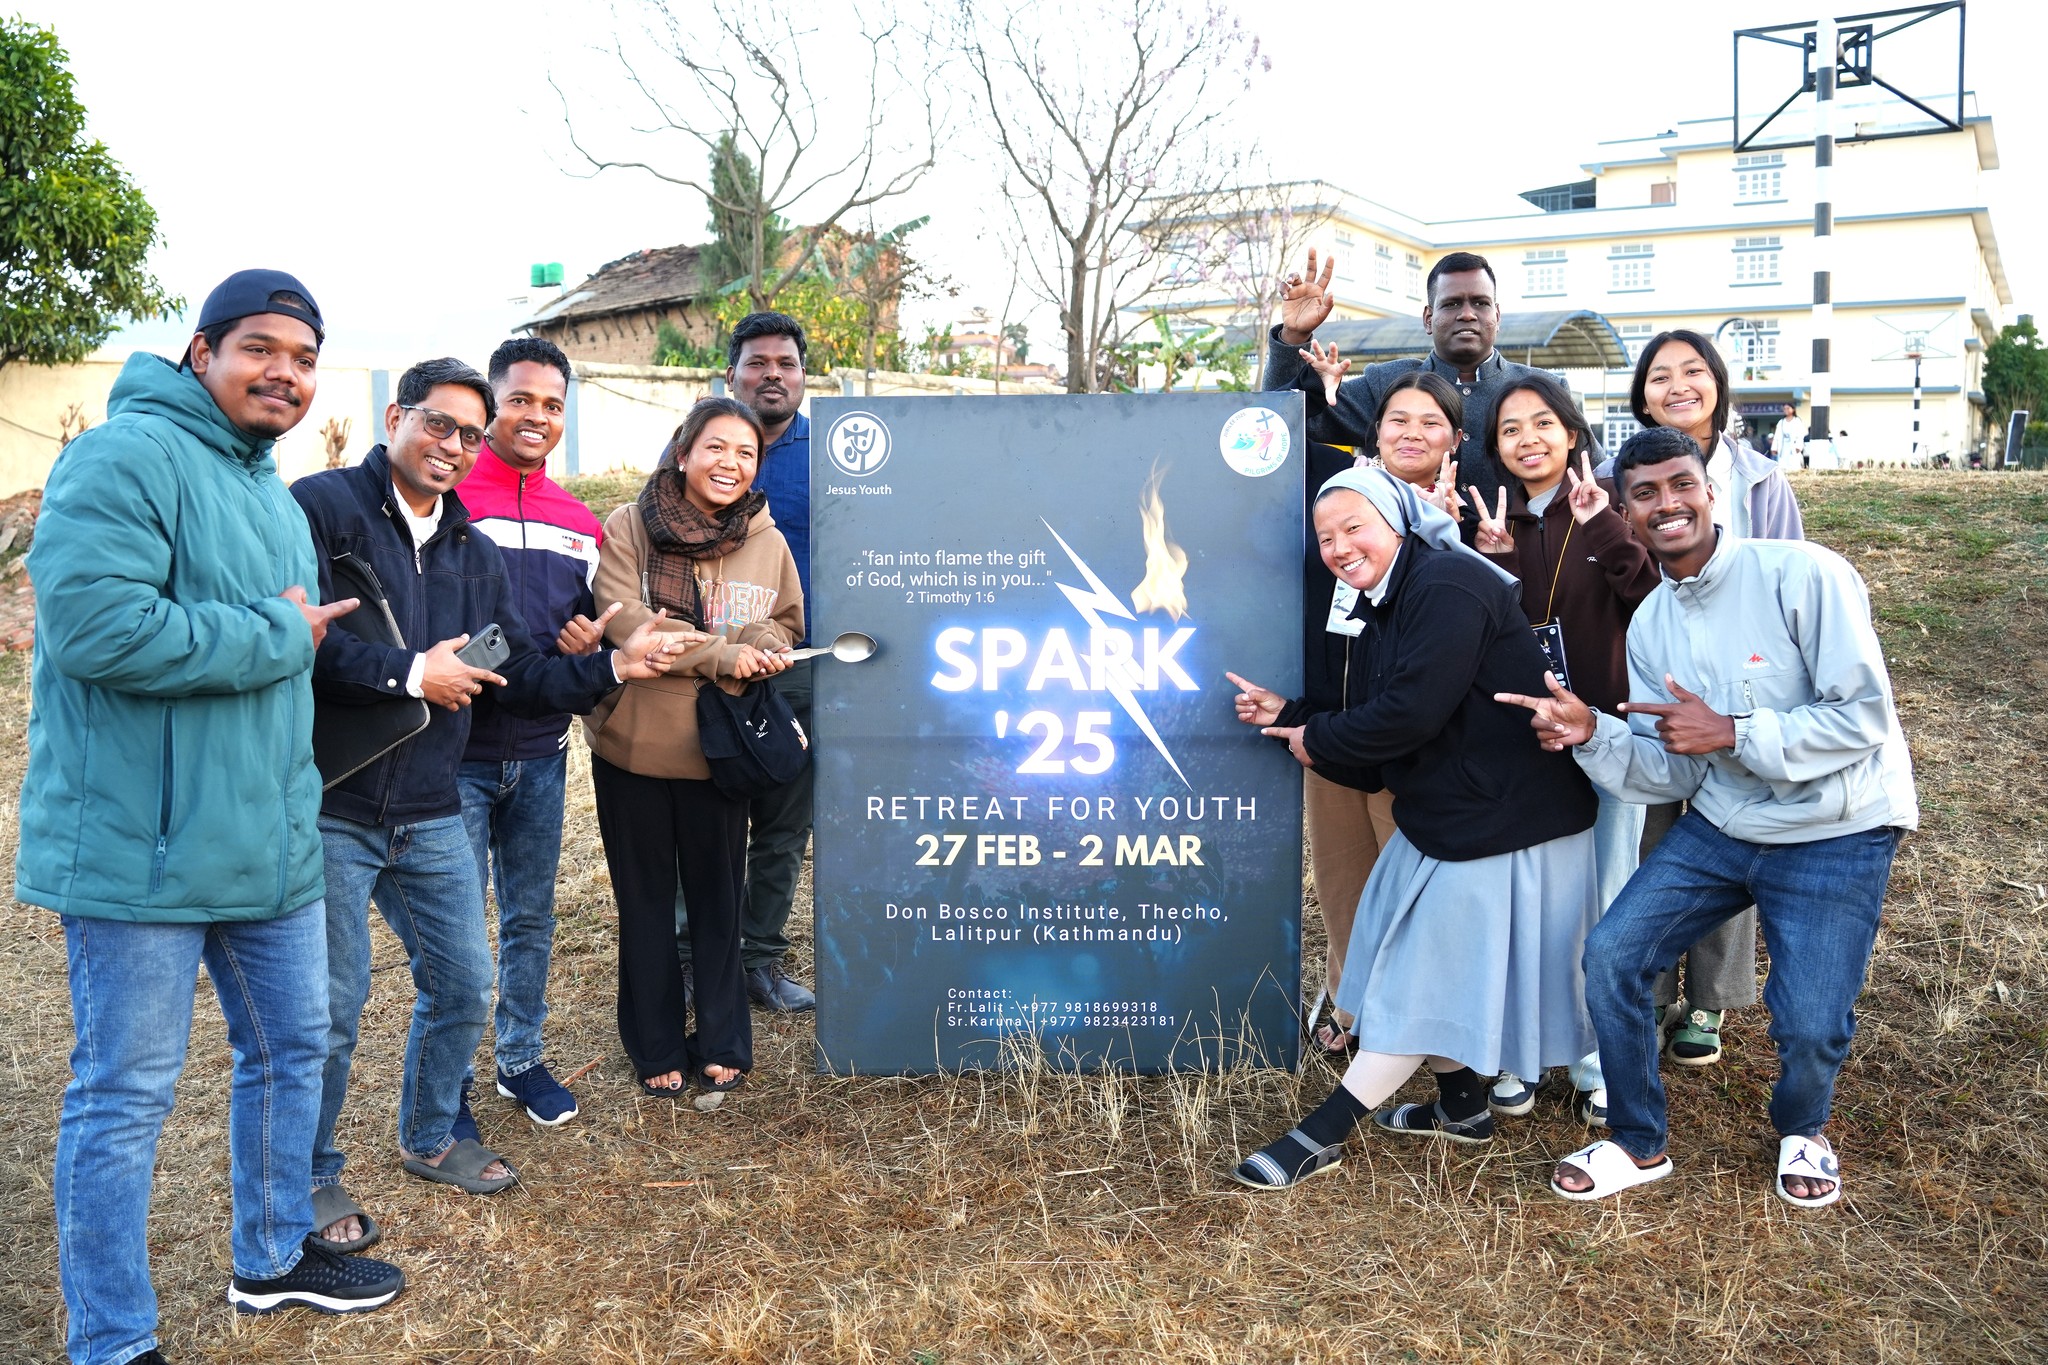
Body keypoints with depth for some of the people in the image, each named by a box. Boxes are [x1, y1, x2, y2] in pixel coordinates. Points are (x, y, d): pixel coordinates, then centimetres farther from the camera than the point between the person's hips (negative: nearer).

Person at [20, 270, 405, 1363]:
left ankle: (273, 1257, 41)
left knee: (290, 1049, 20)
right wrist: (277, 637, -17)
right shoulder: (126, 456, -14)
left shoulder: (275, 497, 15)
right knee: (125, 1097, 3)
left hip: (269, 843, 9)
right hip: (141, 848, -9)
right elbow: (95, 626, -27)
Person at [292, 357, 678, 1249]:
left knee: (463, 985, 15)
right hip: (329, 811, -7)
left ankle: (432, 1136, 38)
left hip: (429, 815, 7)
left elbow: (522, 677, 12)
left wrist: (612, 667, -2)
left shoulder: (473, 553, 14)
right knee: (329, 1007, 3)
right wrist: (410, 674, -18)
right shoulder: (324, 505, -9)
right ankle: (312, 1177, 24)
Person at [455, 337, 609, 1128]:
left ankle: (521, 1060, 30)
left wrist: (590, 646, -2)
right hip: (459, 751, -5)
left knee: (531, 917, 14)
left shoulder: (579, 523, 11)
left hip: (541, 752, 5)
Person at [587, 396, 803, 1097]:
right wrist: (724, 655, -20)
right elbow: (624, 620, -16)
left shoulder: (768, 540, 3)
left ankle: (722, 1042, 27)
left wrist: (763, 641, -15)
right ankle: (657, 1048, 25)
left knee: (717, 899, 12)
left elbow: (787, 624, 10)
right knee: (646, 903, 11)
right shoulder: (629, 527, -6)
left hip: (718, 748, 2)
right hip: (633, 745, -2)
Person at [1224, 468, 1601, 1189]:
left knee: (1430, 976, 0)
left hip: (1505, 822, -10)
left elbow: (1412, 713, -26)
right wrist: (1285, 716, 5)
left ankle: (1324, 1133, 3)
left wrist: (1317, 741, -12)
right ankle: (1461, 1105, 35)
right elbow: (1381, 739, 11)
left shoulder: (1446, 586, -19)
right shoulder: (1383, 610, 12)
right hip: (1443, 818, 10)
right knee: (1428, 969, 18)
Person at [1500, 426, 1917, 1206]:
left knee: (1811, 1026, -14)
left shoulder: (1801, 576, -17)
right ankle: (1640, 1144, 17)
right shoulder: (1648, 625, 2)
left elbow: (1864, 716, -20)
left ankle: (1801, 1131, 25)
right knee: (1611, 955, -5)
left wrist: (1732, 733, -21)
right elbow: (1672, 773, -1)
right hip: (1720, 828, 6)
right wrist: (1590, 734, -18)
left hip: (1836, 834, -5)